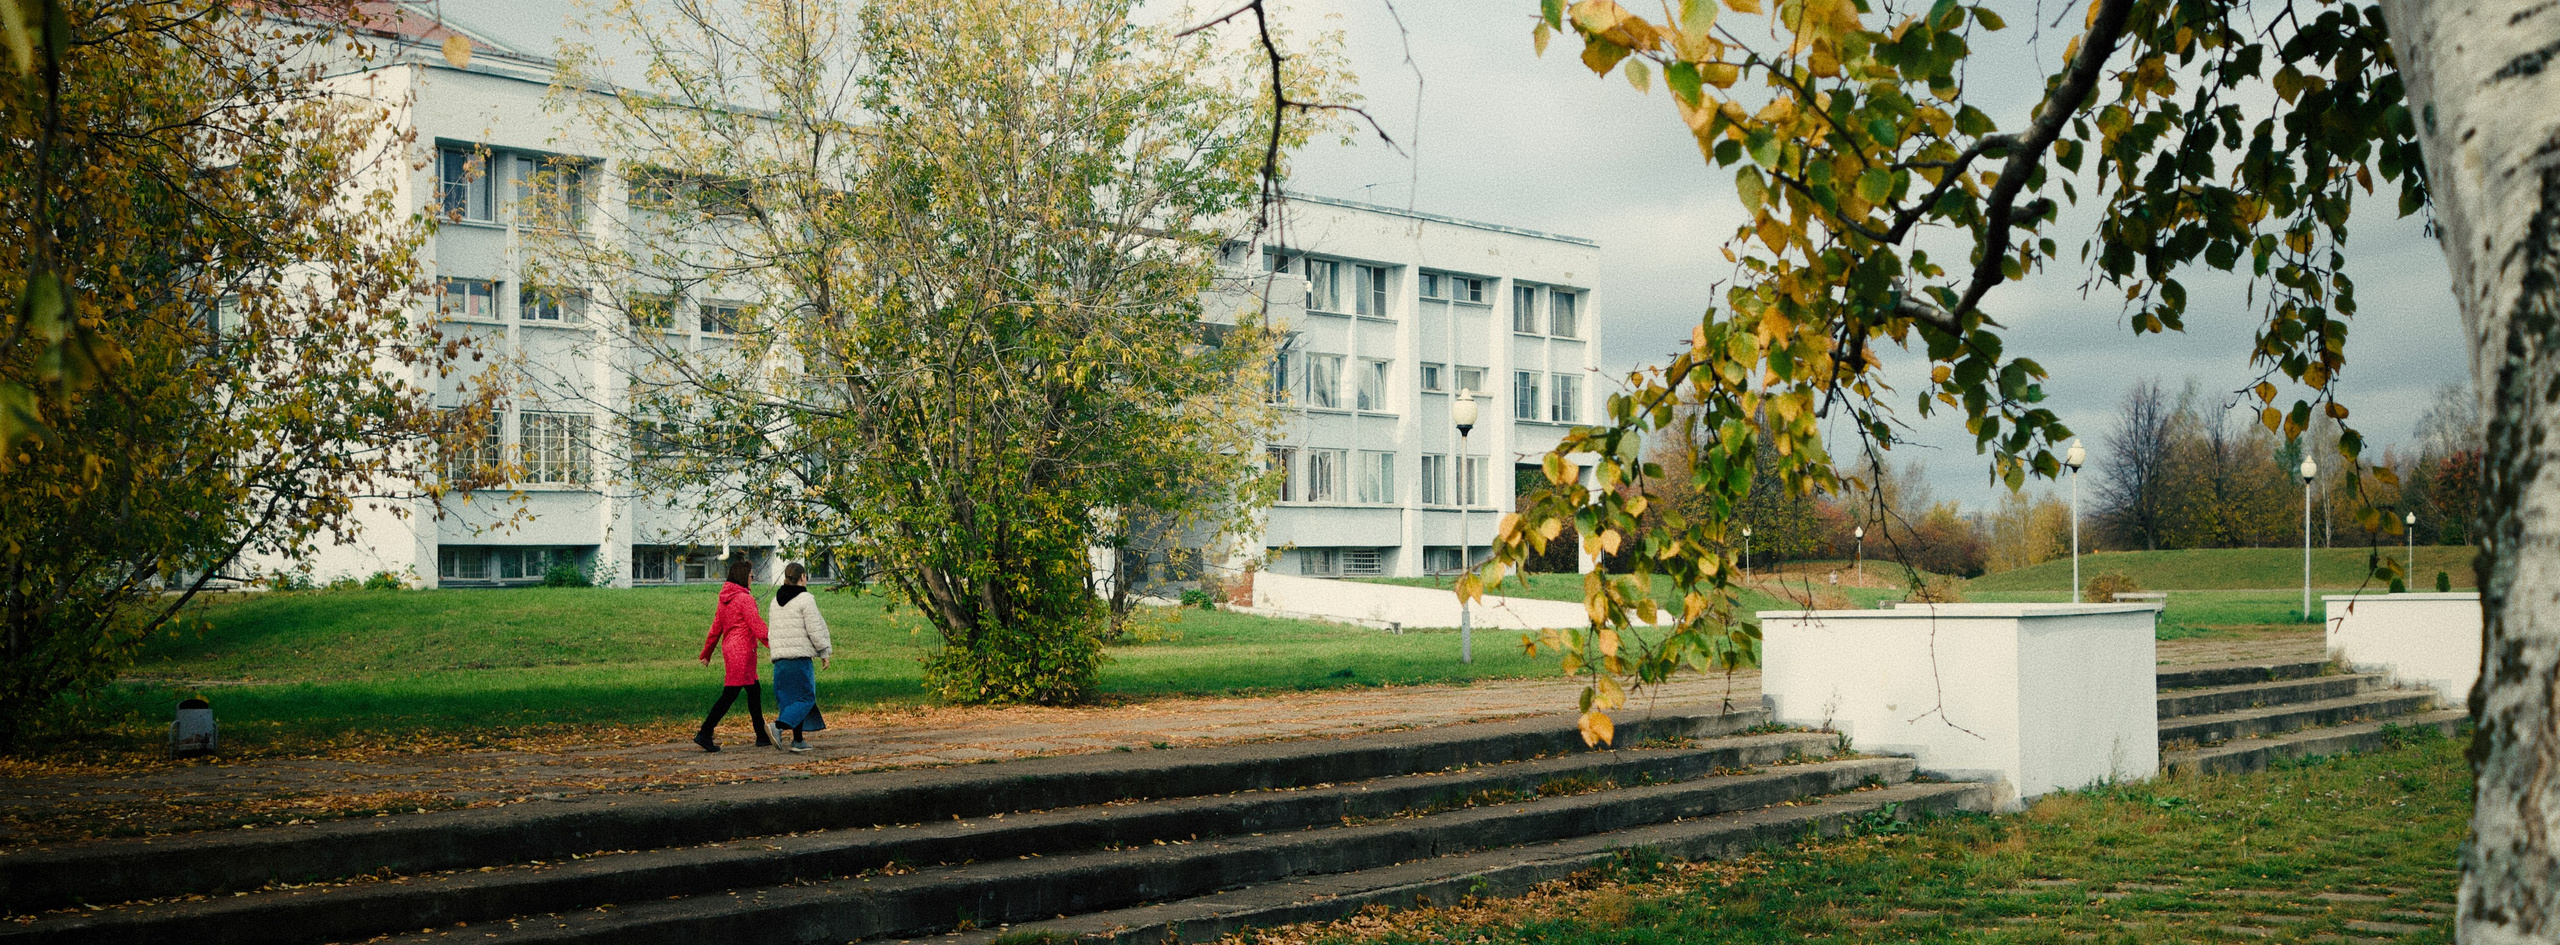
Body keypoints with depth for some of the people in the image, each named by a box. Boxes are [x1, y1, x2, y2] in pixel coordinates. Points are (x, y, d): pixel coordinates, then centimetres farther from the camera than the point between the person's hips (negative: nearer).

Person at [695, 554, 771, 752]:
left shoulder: (724, 599, 12)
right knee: (730, 694, -7)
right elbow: (756, 625, -17)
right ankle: (704, 734, -8)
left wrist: (706, 653, 23)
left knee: (754, 691, 15)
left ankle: (762, 736, 19)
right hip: (742, 650, -9)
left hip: (729, 647, 9)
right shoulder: (745, 598, -13)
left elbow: (716, 627, 17)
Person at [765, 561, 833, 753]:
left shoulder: (776, 600, 14)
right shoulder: (805, 599, -8)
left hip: (779, 657, 7)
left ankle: (798, 740, 11)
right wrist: (824, 653, 1)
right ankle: (778, 726, -21)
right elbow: (814, 630, -9)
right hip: (800, 656, -7)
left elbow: (774, 629, 18)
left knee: (788, 698, 12)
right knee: (806, 698, -2)